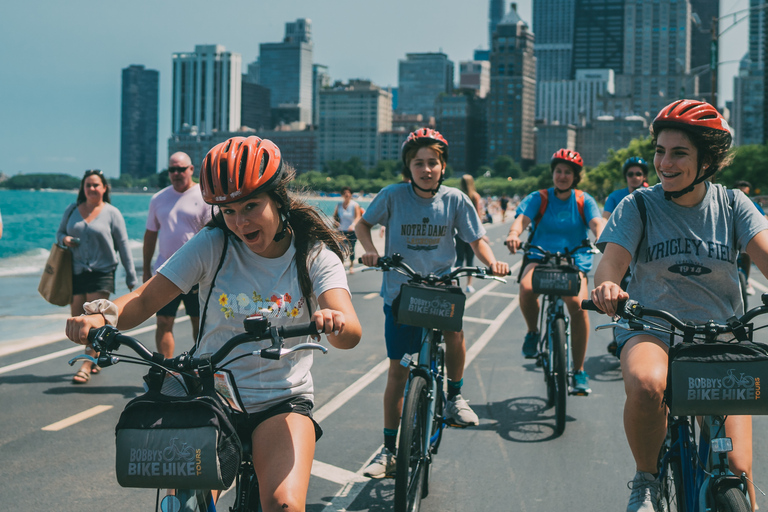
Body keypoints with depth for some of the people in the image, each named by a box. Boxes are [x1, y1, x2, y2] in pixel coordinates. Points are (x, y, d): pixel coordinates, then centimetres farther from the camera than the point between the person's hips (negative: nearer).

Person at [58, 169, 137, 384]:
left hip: (102, 272, -4)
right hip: (76, 272, 4)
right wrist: (64, 239, -5)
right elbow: (60, 231, 21)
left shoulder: (112, 213, 0)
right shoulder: (72, 210, 9)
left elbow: (123, 245, 1)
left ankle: (87, 366, -9)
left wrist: (131, 277, 1)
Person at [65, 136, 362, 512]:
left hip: (282, 403, -1)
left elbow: (351, 333, -21)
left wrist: (334, 322, -46)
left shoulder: (314, 254, -6)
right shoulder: (212, 245, -4)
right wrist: (102, 315, -32)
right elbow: (144, 300, -9)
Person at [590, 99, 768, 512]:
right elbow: (611, 261, -14)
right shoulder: (638, 206, -1)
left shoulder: (732, 205, 2)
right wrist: (606, 286, -39)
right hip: (650, 329, -1)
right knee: (647, 384, -37)